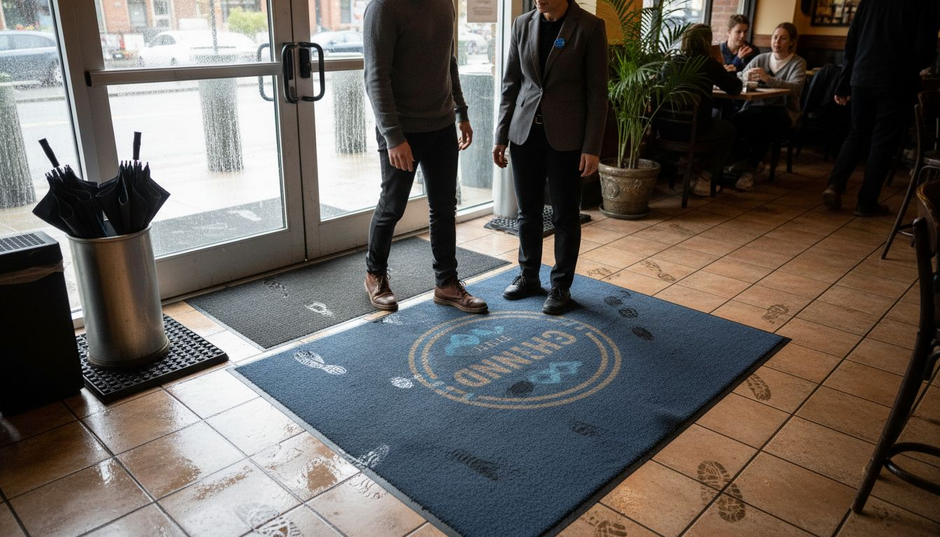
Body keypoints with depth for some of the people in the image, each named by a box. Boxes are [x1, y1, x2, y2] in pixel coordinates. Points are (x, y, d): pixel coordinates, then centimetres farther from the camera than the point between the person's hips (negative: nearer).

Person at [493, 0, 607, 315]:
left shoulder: (589, 27, -6)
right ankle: (528, 276, 30)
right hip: (525, 134, 4)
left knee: (565, 216, 6)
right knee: (528, 211, 13)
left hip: (566, 137, -4)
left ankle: (561, 286, 22)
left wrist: (592, 147, -11)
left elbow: (597, 92, -7)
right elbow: (510, 84, 8)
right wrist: (501, 136, 5)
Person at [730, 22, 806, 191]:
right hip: (757, 106, 3)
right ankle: (753, 162, -7)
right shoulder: (761, 59, 15)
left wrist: (768, 79, -32)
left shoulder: (798, 63, 3)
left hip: (783, 110, -3)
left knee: (763, 123, -37)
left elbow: (795, 88, -17)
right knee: (735, 121, -29)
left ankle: (750, 169, -21)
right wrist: (746, 77, -22)